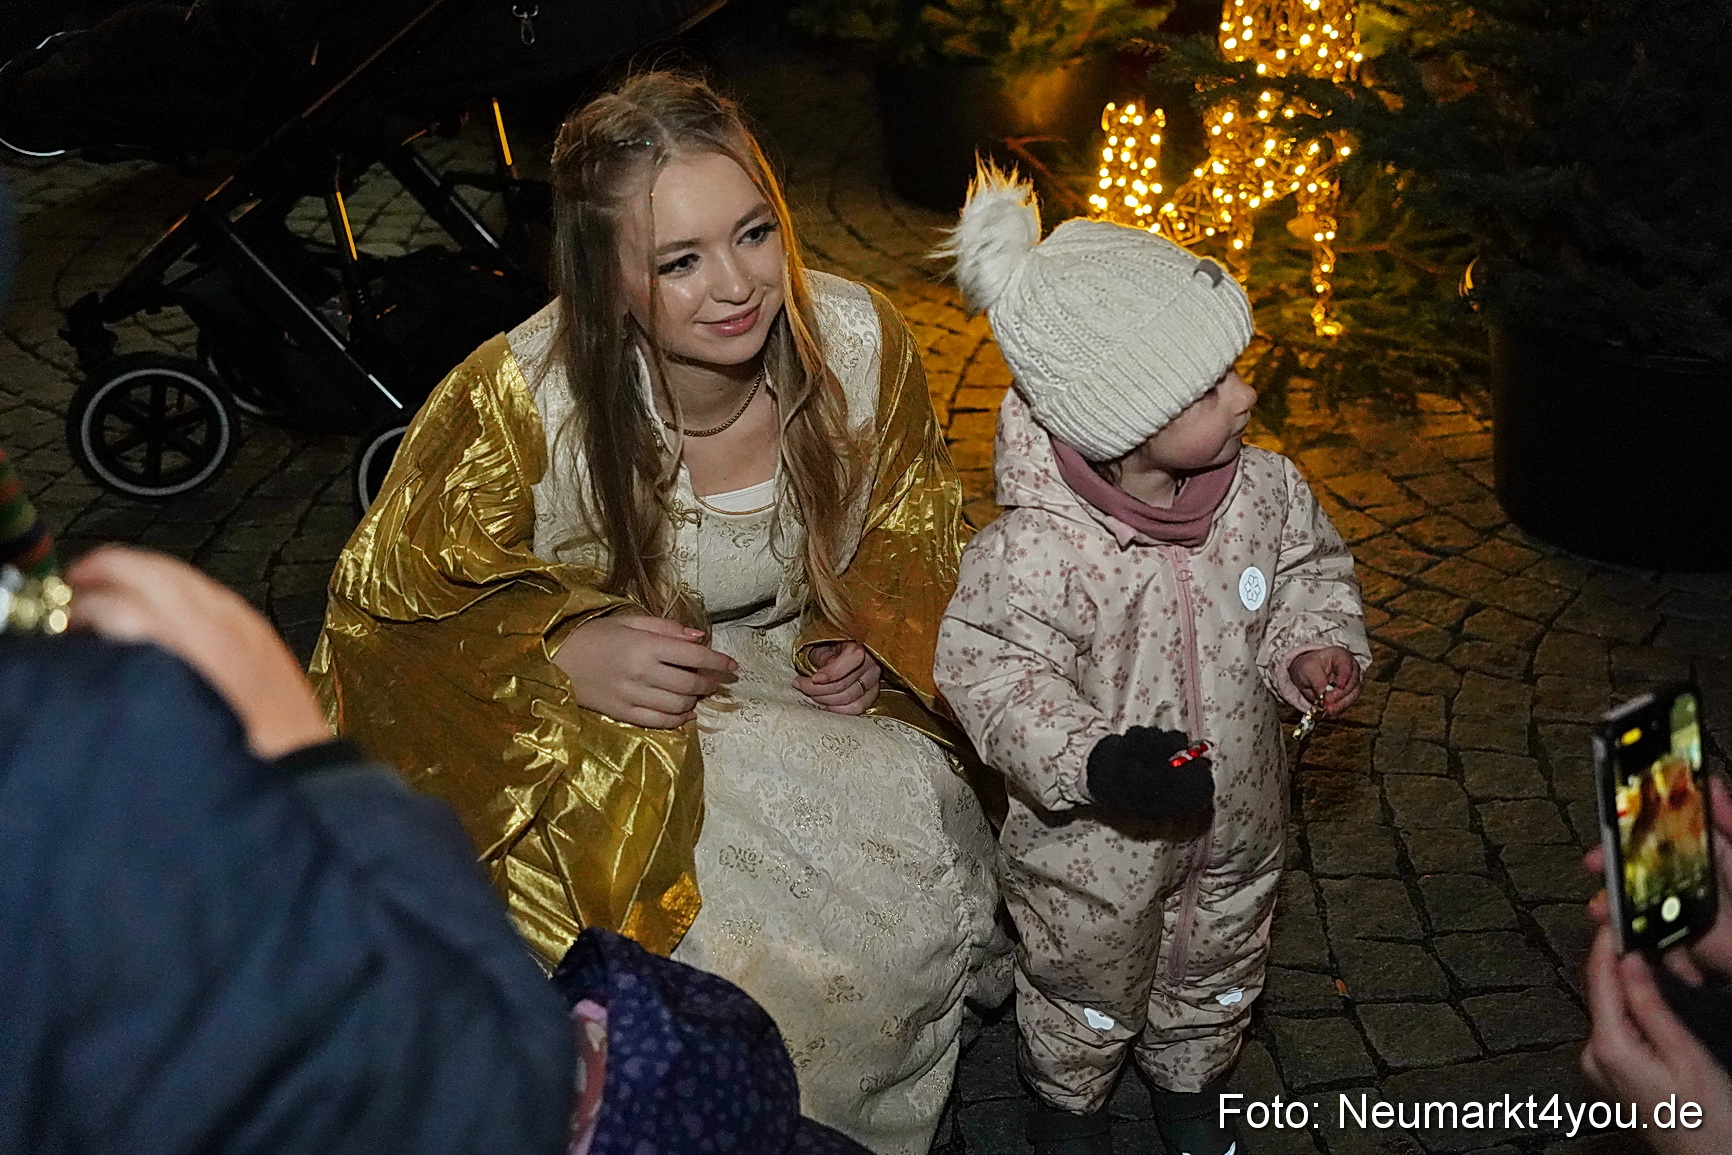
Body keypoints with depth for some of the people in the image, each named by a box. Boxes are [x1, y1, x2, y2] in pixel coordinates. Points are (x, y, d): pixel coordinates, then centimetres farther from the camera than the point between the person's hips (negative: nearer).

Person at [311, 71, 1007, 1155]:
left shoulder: (859, 340, -16)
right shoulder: (518, 401, -26)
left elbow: (910, 524, 5)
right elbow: (388, 596, -12)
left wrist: (865, 637, -13)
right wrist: (558, 650, -29)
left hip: (800, 693, 4)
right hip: (599, 739, -4)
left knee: (921, 864, -16)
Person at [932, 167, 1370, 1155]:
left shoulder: (1263, 491, -17)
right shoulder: (1035, 551, -34)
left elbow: (1309, 569, 2)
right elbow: (992, 675, -26)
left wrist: (1318, 646, -17)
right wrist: (1095, 762, -38)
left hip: (1237, 819, 5)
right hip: (1097, 845, -5)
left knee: (1219, 965, 30)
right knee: (1090, 985, 23)